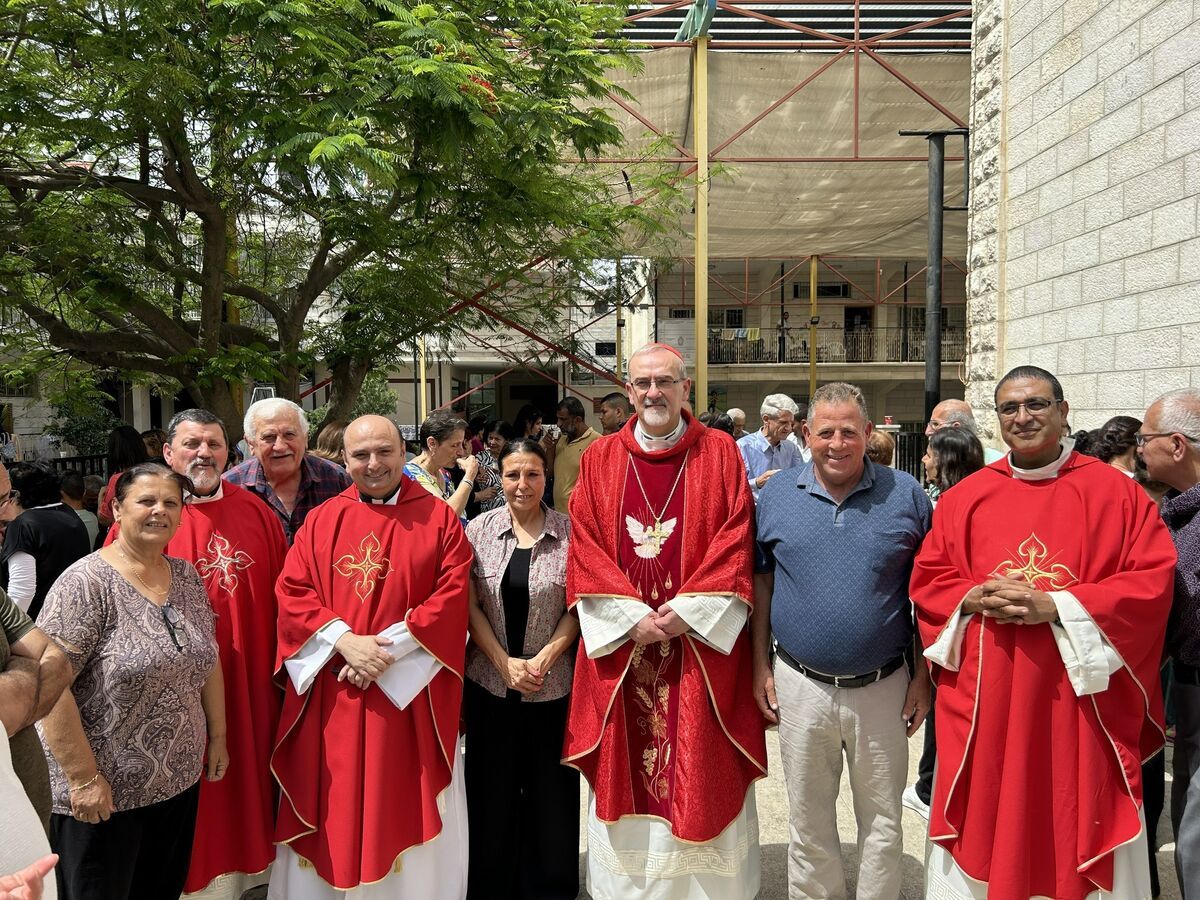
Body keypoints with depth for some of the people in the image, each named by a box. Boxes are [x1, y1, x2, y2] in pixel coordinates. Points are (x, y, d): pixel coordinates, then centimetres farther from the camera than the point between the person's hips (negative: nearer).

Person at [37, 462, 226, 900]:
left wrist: (218, 736, 12)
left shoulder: (187, 577, 4)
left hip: (179, 780, 6)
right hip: (104, 790, -5)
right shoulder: (86, 583, -16)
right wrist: (84, 777, -19)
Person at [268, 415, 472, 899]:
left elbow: (452, 595, -8)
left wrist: (388, 646, -15)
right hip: (331, 692, 2)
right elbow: (292, 592, 0)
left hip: (409, 691, -2)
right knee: (332, 807, 11)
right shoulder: (321, 520, 7)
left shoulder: (439, 518, 0)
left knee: (405, 807, 8)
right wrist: (344, 640, -14)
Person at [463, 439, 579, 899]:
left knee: (551, 791, 9)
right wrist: (505, 663, -9)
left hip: (553, 685, -1)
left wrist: (544, 659, -13)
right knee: (492, 792, 12)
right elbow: (471, 607, -1)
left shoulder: (570, 532, -4)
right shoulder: (480, 529, 0)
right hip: (489, 683, 1)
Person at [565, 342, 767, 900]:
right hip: (621, 642, 2)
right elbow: (585, 550, 1)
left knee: (703, 773, 7)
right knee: (626, 773, 9)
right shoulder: (599, 460, 6)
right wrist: (633, 617, -11)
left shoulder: (720, 453, 2)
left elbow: (736, 541, -5)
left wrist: (685, 612, -14)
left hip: (701, 639, -1)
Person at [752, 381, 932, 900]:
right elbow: (761, 582, 5)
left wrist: (925, 676, -1)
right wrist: (761, 667, 2)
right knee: (808, 823, 16)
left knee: (883, 821, 15)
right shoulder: (776, 495, -1)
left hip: (882, 688, -1)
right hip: (800, 685, 1)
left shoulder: (905, 495, -4)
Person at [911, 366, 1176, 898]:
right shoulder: (964, 498, 6)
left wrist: (1056, 606, -17)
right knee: (984, 826, 9)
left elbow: (1153, 580, -6)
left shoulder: (1115, 492, 1)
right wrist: (975, 599, -14)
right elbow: (927, 582, 7)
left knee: (1080, 832, 9)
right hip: (984, 703, 2)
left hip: (1082, 703, -1)